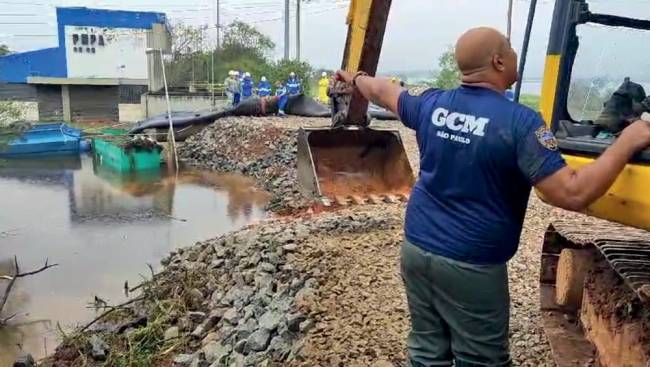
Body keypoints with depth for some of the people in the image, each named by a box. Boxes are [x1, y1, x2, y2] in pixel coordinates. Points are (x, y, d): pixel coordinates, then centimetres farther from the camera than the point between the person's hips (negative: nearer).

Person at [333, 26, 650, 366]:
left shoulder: (431, 105, 1)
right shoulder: (520, 121, -17)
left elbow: (383, 91, 21)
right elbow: (573, 194, -21)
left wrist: (354, 78, 42)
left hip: (415, 248, 6)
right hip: (470, 265, -6)